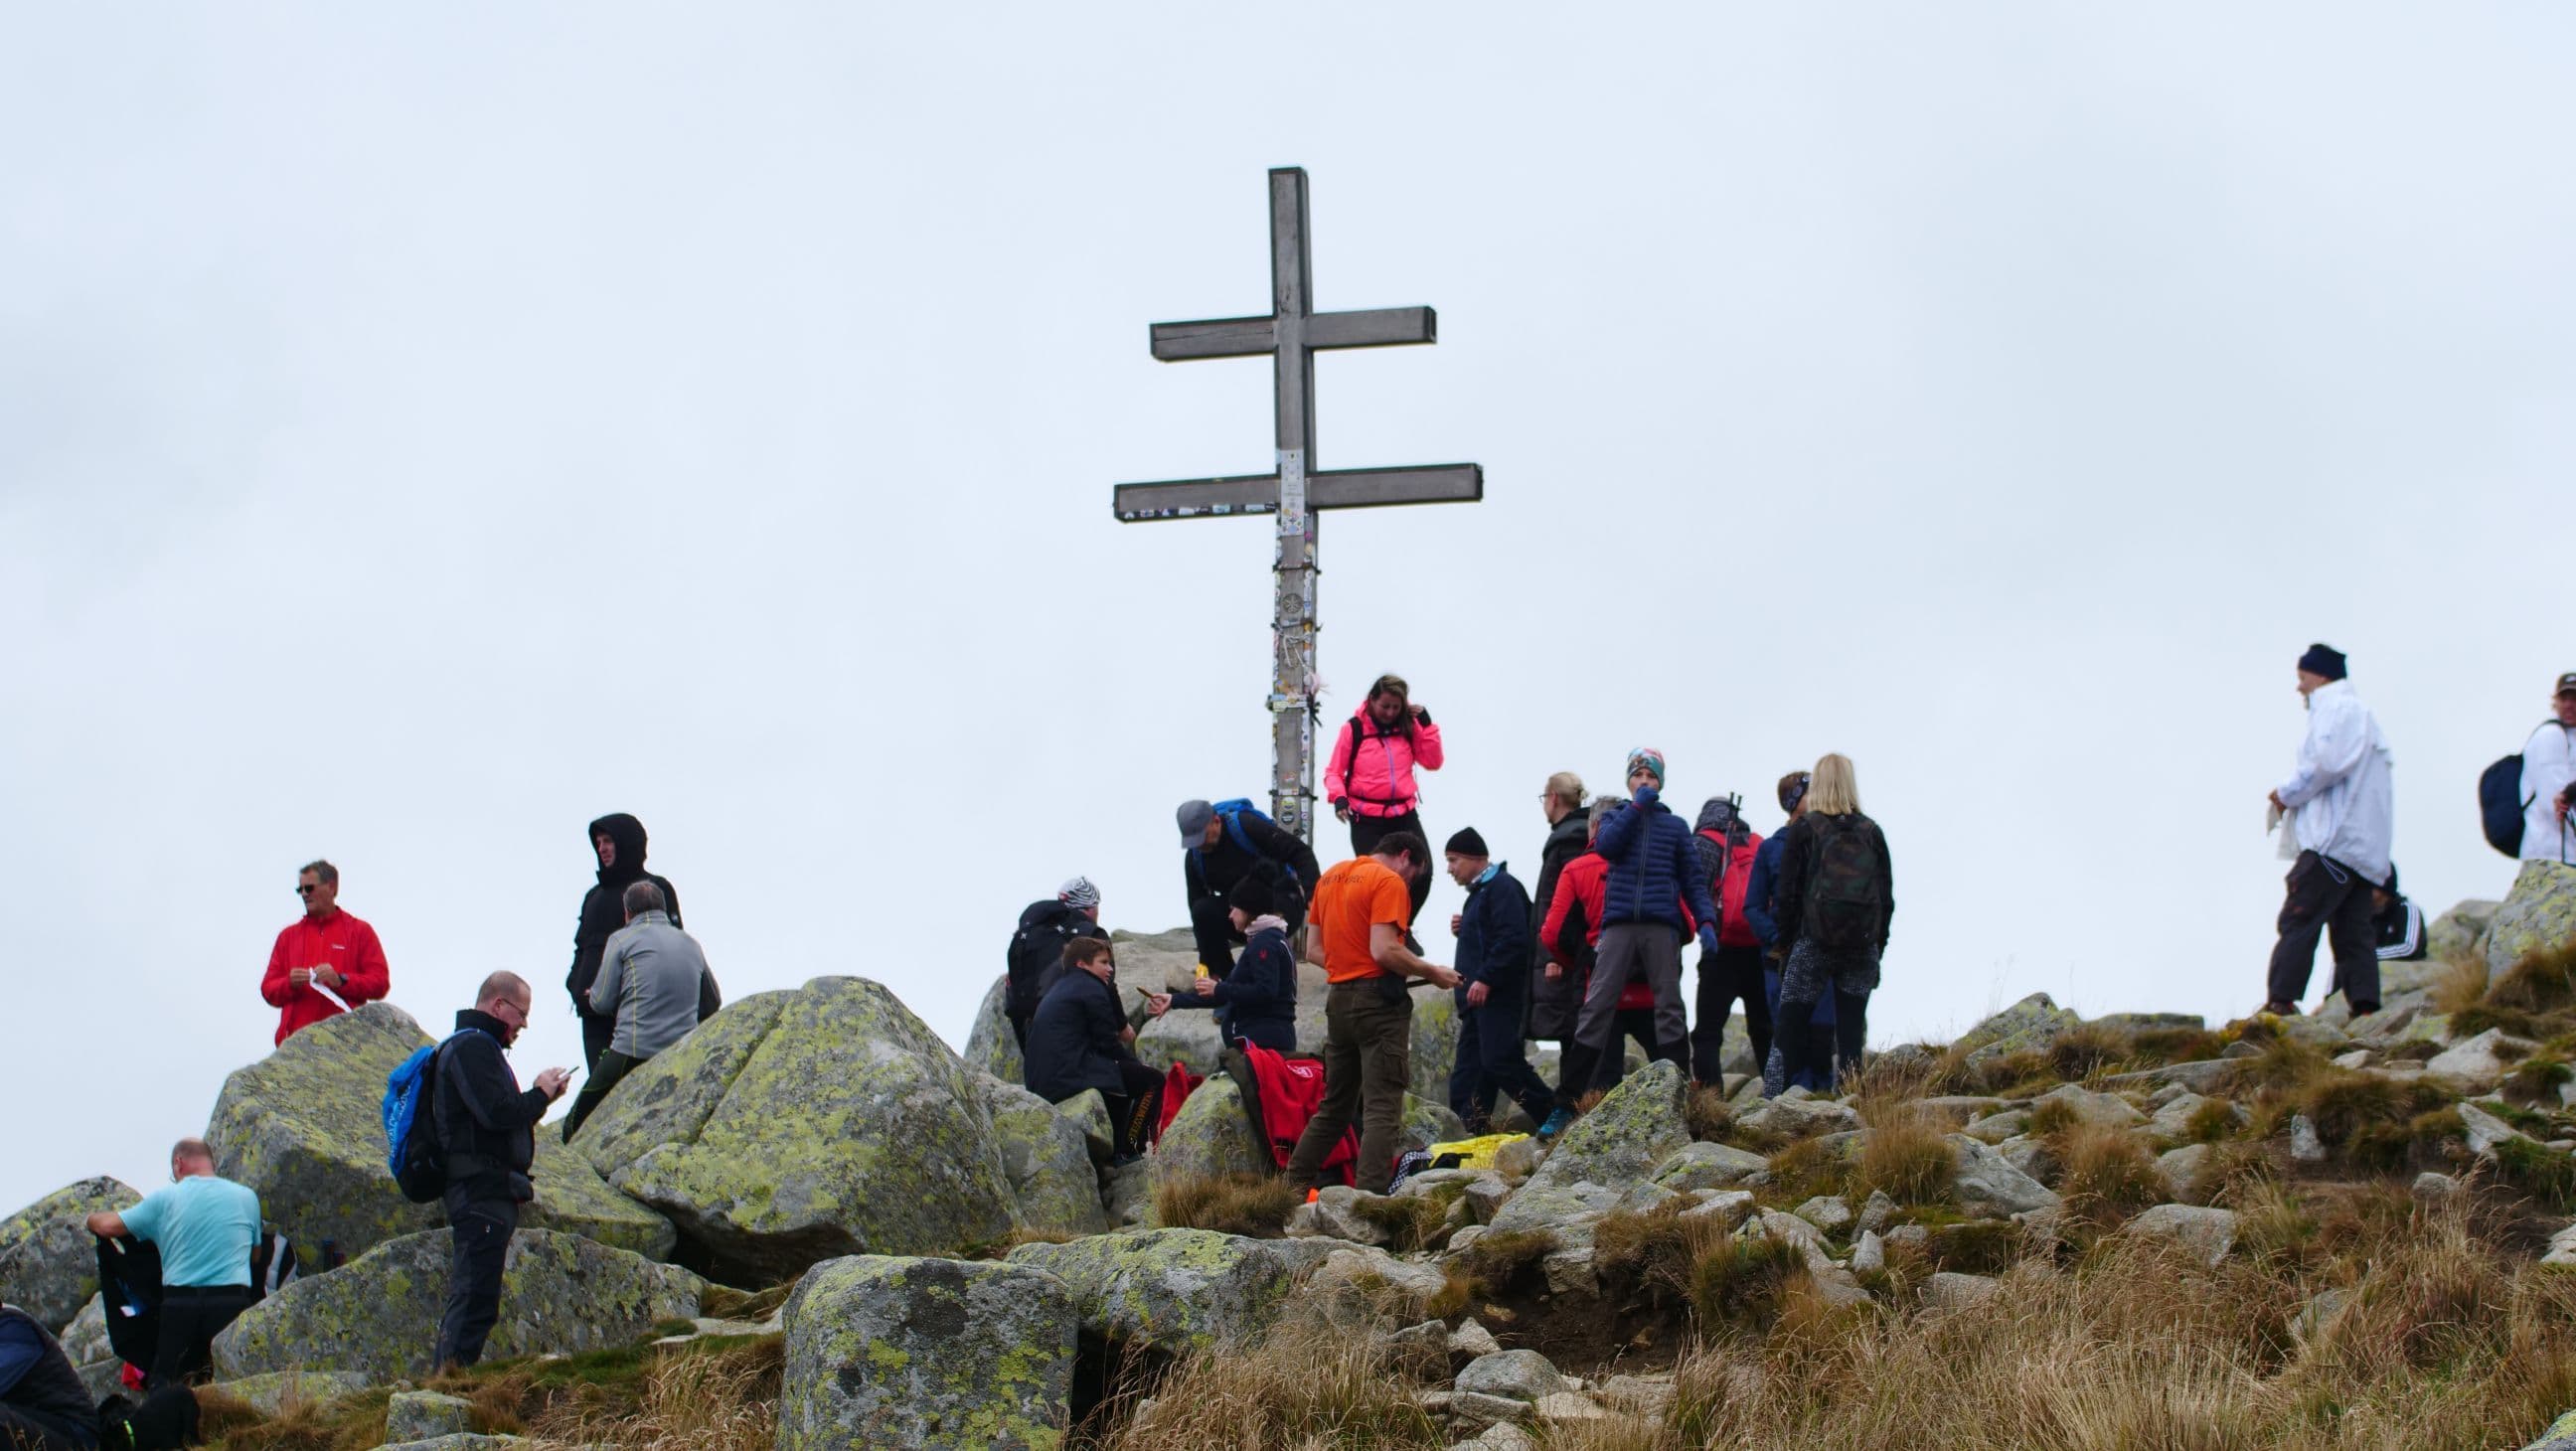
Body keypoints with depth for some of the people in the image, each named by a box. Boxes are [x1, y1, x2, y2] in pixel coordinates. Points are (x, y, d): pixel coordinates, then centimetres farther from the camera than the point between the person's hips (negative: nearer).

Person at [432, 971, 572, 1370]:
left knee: (468, 1299, 12)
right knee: (476, 1297, -13)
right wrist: (541, 1094, -7)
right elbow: (497, 1113, -23)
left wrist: (541, 1097, 10)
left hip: (486, 1194, 11)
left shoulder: (475, 1046, 24)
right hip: (482, 1192, -11)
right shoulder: (473, 1046, -11)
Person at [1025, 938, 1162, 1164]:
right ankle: (1128, 1151, -4)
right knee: (1152, 1080, -5)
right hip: (1070, 1076, -10)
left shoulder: (1059, 989, 23)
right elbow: (1107, 1043, -6)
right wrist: (1133, 1063, 9)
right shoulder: (1091, 989, -6)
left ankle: (1113, 1150, 28)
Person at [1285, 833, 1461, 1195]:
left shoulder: (1329, 878, 16)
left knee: (1336, 1104, 18)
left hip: (1337, 998, 8)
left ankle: (1294, 1184, 17)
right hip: (1378, 1000, -8)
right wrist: (1432, 972, -9)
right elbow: (1384, 950, -19)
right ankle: (1372, 1195, -17)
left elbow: (1313, 951, 18)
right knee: (1382, 1109, -8)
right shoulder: (1390, 883, -9)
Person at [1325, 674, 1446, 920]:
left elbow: (1433, 762, 2)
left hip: (1405, 815, 4)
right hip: (1366, 818, -3)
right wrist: (1338, 796, -20)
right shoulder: (1354, 728, -5)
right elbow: (1333, 771, -1)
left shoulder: (1408, 726, 5)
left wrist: (1426, 725, -6)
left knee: (1422, 874, -3)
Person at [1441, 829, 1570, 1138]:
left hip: (1497, 996, -11)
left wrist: (1485, 979, -24)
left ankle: (1554, 1114, -12)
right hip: (1478, 999, 11)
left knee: (1500, 1061, -19)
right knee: (1466, 1075, 5)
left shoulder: (1502, 887, -9)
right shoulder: (1479, 892, 23)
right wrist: (1463, 929, 11)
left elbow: (1513, 939, -20)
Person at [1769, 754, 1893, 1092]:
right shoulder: (1872, 832, 8)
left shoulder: (1803, 829, 1)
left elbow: (1787, 892, -1)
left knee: (1790, 1023, 1)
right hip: (1863, 946, 2)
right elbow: (1887, 896, 10)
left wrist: (1785, 941, 7)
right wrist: (1878, 945, 15)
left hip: (1814, 941, -2)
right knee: (1851, 1029, 5)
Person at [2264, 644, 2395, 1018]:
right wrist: (2294, 797, 14)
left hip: (2335, 842, -10)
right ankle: (2365, 1006, -1)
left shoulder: (2336, 707, -3)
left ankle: (2280, 1001, -20)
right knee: (2353, 929, 6)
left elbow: (2328, 762, -19)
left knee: (2298, 920, -13)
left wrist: (2288, 793, -7)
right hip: (2365, 845, 10)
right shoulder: (2358, 712, 30)